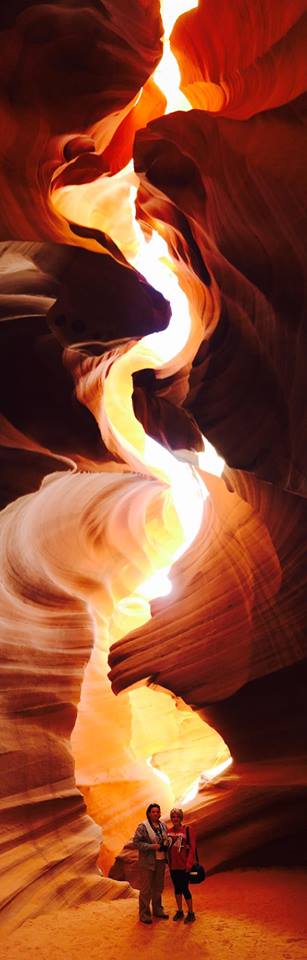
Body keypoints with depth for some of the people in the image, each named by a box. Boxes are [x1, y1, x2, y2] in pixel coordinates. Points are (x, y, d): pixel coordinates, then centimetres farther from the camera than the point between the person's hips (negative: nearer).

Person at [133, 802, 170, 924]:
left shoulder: (163, 825, 6)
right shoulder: (143, 826, -15)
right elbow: (136, 842, -19)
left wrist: (165, 846, -2)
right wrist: (152, 846, -23)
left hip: (160, 861, 6)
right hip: (147, 862, -6)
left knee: (158, 887, 18)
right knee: (146, 889, 0)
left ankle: (157, 910, 34)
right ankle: (144, 914, 12)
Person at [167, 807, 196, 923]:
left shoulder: (187, 830, -8)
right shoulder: (169, 831, 5)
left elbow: (192, 847, -9)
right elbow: (166, 846, 10)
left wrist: (189, 863, -14)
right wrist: (167, 861, 3)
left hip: (183, 865, -5)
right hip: (173, 865, 5)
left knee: (184, 888, -3)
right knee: (177, 888, 14)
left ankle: (191, 913, 12)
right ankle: (179, 911, 29)